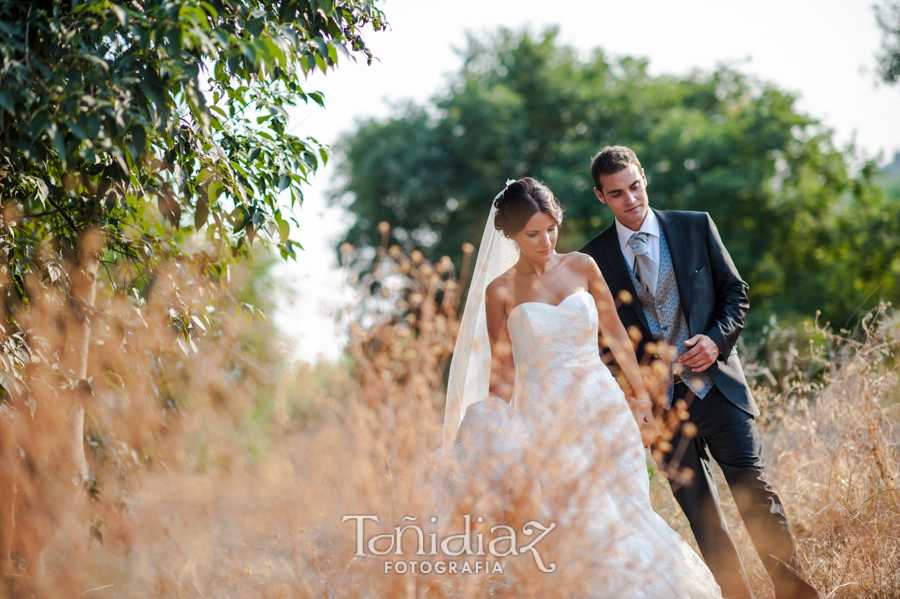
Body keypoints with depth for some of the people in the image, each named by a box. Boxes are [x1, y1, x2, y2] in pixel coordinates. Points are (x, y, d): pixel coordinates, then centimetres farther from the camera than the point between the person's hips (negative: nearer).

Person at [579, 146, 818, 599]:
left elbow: (735, 291, 8)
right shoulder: (595, 257, 1)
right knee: (700, 513, 6)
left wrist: (717, 339, -9)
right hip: (660, 400, 0)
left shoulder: (696, 226, 3)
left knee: (755, 494, -3)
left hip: (717, 384, 0)